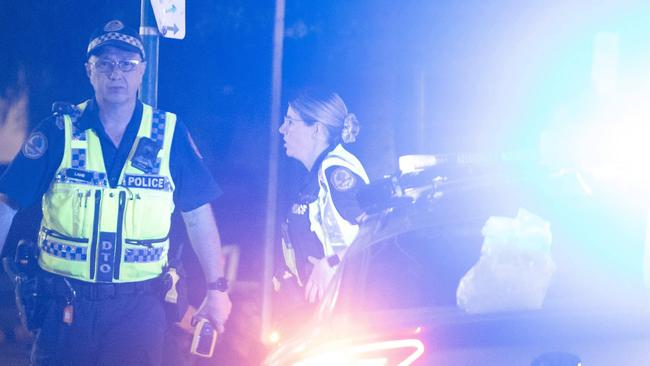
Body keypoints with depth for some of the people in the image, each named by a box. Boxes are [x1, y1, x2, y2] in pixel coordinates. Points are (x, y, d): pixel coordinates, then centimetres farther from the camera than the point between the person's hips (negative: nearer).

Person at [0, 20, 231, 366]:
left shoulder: (170, 133, 0)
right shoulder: (59, 130, -2)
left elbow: (197, 214, 4)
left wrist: (217, 287, 0)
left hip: (140, 307, 1)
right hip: (64, 306, 0)